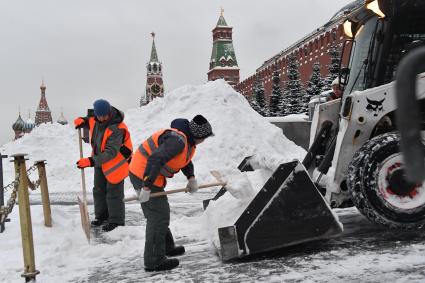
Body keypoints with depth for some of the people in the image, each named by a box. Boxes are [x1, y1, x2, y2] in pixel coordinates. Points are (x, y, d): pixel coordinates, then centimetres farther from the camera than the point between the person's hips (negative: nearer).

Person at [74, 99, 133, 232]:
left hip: (115, 162, -8)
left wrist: (91, 161, -43)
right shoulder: (96, 120, -8)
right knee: (98, 190, 16)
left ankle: (116, 220, 13)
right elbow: (90, 122, 19)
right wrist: (82, 121, -5)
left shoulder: (117, 129, -32)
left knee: (113, 192, -1)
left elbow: (111, 152, -36)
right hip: (100, 161, 8)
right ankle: (101, 216, 32)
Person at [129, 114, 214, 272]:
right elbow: (155, 160, -33)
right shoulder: (177, 140, -25)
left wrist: (191, 178, 6)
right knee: (158, 216, -6)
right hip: (144, 175, -11)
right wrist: (147, 187, -32)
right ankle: (154, 261, 3)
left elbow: (185, 159, 23)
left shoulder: (188, 140, 8)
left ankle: (166, 247, 39)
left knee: (159, 213, 22)